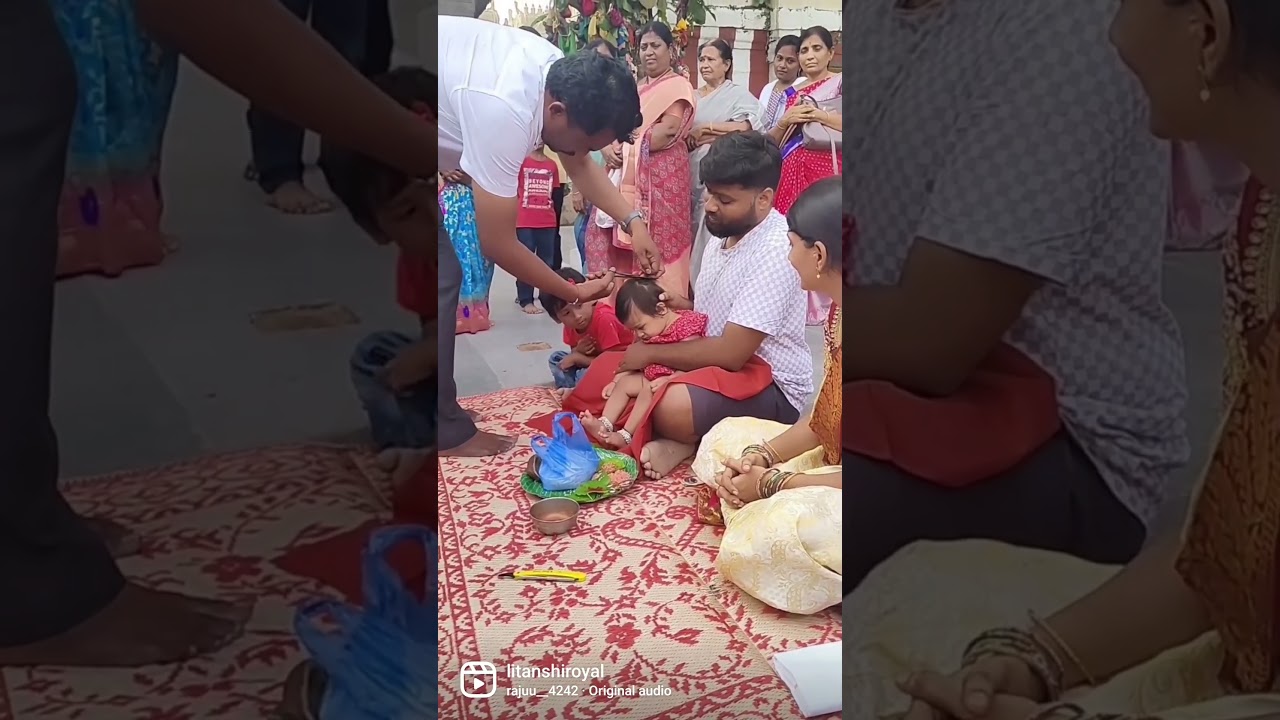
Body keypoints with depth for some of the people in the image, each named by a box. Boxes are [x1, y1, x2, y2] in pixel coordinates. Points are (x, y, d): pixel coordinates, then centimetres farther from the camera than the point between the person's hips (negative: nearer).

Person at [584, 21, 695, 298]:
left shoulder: (678, 86, 0)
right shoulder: (635, 88, 23)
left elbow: (668, 131, -14)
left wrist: (629, 147, -9)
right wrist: (608, 147, -5)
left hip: (659, 177, -7)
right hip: (625, 178, 7)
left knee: (654, 248, -11)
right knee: (620, 244, 1)